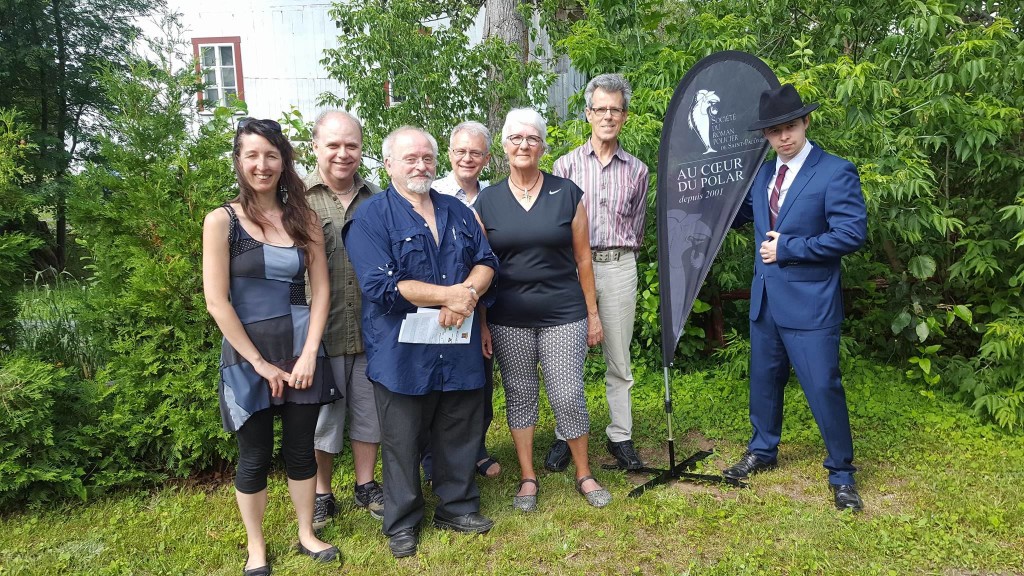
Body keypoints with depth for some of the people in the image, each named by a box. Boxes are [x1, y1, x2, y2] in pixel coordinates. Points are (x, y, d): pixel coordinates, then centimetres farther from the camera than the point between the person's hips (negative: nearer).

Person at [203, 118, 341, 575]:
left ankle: (306, 534, 32)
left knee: (301, 449, 13)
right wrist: (260, 362, -11)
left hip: (301, 353, 3)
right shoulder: (222, 220, -7)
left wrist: (308, 353, -8)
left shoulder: (304, 219, 4)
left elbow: (320, 290, 2)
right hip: (248, 358, -2)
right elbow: (217, 302, -11)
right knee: (254, 457, 9)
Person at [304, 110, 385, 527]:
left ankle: (366, 485, 34)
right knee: (322, 416, 11)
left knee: (369, 410, 15)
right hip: (320, 332, -3)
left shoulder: (376, 199, 8)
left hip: (371, 330, 3)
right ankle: (321, 496, 29)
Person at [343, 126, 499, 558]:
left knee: (460, 434, 15)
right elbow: (382, 286, -18)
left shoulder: (457, 211, 12)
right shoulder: (370, 218, -7)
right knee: (403, 442, 9)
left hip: (459, 350, 5)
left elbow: (486, 261, 7)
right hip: (402, 355, -4)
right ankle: (402, 523, 27)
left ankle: (457, 507, 35)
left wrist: (467, 295, -15)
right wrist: (451, 293, -16)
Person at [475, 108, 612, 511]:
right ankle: (528, 477, 25)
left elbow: (582, 258, 3)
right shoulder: (487, 201, 3)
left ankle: (584, 474, 22)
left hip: (564, 315, -1)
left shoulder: (567, 194, 0)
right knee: (519, 395, 10)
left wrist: (592, 313, 3)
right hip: (509, 321, 1)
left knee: (568, 396, 0)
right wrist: (481, 324, 2)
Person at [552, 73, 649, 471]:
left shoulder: (637, 170, 10)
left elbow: (636, 227, 15)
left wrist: (618, 255, 7)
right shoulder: (566, 165, 4)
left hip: (619, 267, 2)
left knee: (619, 359, 7)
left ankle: (620, 437, 19)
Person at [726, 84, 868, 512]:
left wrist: (787, 248, -16)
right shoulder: (762, 175, 10)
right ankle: (762, 451, 37)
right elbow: (734, 216, 24)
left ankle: (841, 474, 18)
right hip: (765, 299, 6)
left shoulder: (836, 172, -9)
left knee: (823, 388, -1)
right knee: (764, 380, 17)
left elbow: (852, 233, -17)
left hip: (810, 303, -6)